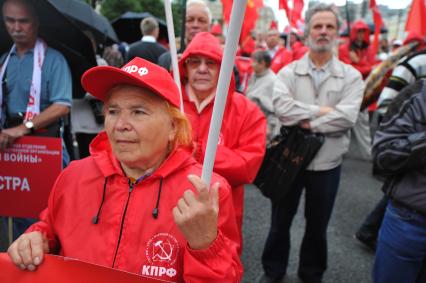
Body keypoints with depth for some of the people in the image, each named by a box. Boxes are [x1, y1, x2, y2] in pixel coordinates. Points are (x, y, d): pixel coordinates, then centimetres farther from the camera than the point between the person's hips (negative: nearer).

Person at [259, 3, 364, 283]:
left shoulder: (351, 76, -3)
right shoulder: (289, 72, -2)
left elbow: (347, 117, -18)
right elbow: (282, 106, -21)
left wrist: (306, 121, -17)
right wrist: (322, 110, -20)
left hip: (327, 164, 0)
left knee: (317, 226, 18)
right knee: (280, 223, 15)